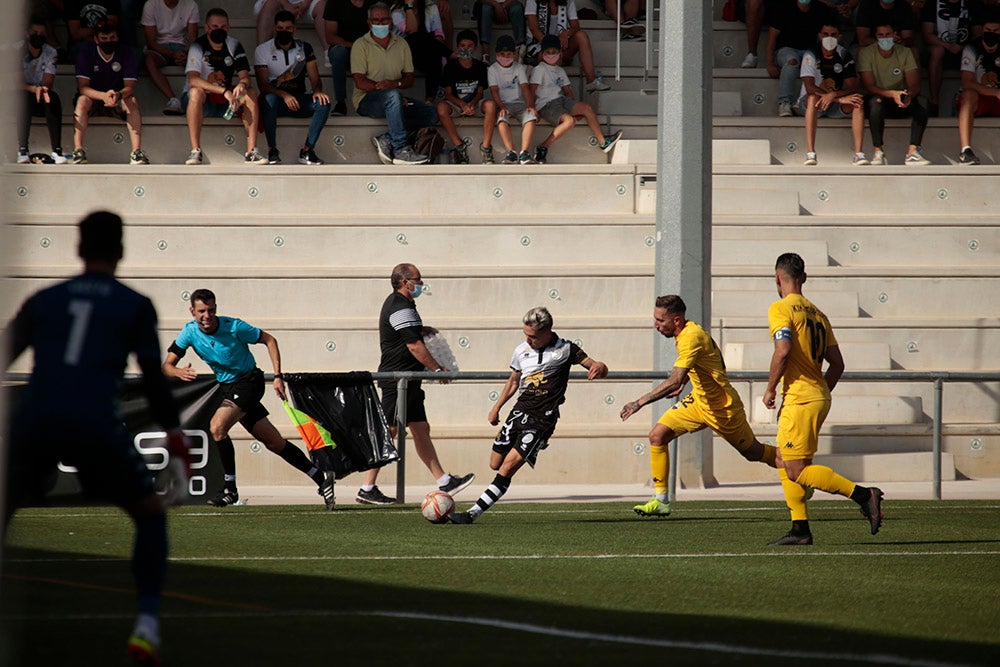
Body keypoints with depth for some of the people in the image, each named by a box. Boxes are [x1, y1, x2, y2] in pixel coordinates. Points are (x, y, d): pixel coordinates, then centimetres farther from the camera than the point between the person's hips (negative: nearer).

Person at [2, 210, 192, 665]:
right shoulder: (136, 307, 12)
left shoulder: (44, 300, 20)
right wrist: (176, 442, 11)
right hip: (95, 423, -2)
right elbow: (153, 380, 4)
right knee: (151, 514, 18)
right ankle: (147, 625, 3)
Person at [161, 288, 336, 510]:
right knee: (274, 443, 8)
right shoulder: (190, 332, -5)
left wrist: (278, 376, -12)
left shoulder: (233, 327, -18)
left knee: (217, 427, -25)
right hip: (228, 388, 6)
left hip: (248, 381, -6)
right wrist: (179, 372, -31)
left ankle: (230, 489, -15)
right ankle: (321, 479, 16)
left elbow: (269, 340, -6)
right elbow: (166, 366, -7)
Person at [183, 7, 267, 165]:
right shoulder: (198, 47, -12)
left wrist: (242, 84, -31)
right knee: (196, 92, -37)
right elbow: (193, 80, -26)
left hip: (225, 102, 4)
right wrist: (225, 91, -35)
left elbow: (245, 76, -4)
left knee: (251, 93, -20)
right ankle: (195, 150, -37)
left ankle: (251, 151, -24)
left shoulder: (234, 46, 2)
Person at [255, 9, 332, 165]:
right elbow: (262, 85, -9)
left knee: (323, 102, -26)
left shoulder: (304, 48, 9)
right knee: (268, 99, -38)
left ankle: (307, 151, -25)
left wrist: (317, 91, -21)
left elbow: (315, 78, 4)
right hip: (275, 96, -3)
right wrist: (283, 95, -27)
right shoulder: (262, 51, 0)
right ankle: (272, 150, -31)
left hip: (298, 99, 3)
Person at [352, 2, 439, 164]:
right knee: (392, 95, -38)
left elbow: (409, 78, 10)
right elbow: (360, 82, -10)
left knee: (431, 114, -15)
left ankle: (386, 140, -25)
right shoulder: (361, 45, -1)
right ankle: (402, 150, -40)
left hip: (395, 101, 5)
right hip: (366, 100, -5)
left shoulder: (401, 44, 14)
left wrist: (395, 83, -14)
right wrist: (385, 88, -21)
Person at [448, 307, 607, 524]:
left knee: (508, 467, -14)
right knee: (495, 464, 5)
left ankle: (473, 513, -17)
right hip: (519, 411, 6)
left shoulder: (565, 349, -5)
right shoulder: (521, 351, 8)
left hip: (542, 420, -6)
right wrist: (496, 407, 24)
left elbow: (600, 368, -2)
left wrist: (599, 369, -26)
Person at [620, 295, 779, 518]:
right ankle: (660, 501, -3)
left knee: (753, 452, 10)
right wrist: (681, 384, 9)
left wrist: (641, 402, -42)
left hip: (722, 408, -8)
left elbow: (674, 381, -40)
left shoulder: (691, 337, -30)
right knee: (657, 435, -8)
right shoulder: (686, 332, -1)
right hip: (698, 400, 8)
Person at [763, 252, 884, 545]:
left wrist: (770, 389, -11)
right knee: (784, 463, 15)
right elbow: (837, 363, 15)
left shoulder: (781, 308, -9)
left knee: (797, 471, -8)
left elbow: (783, 350, -23)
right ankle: (800, 529, 12)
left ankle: (863, 495, -17)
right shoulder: (817, 313, 15)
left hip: (798, 399, -9)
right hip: (819, 396, 9)